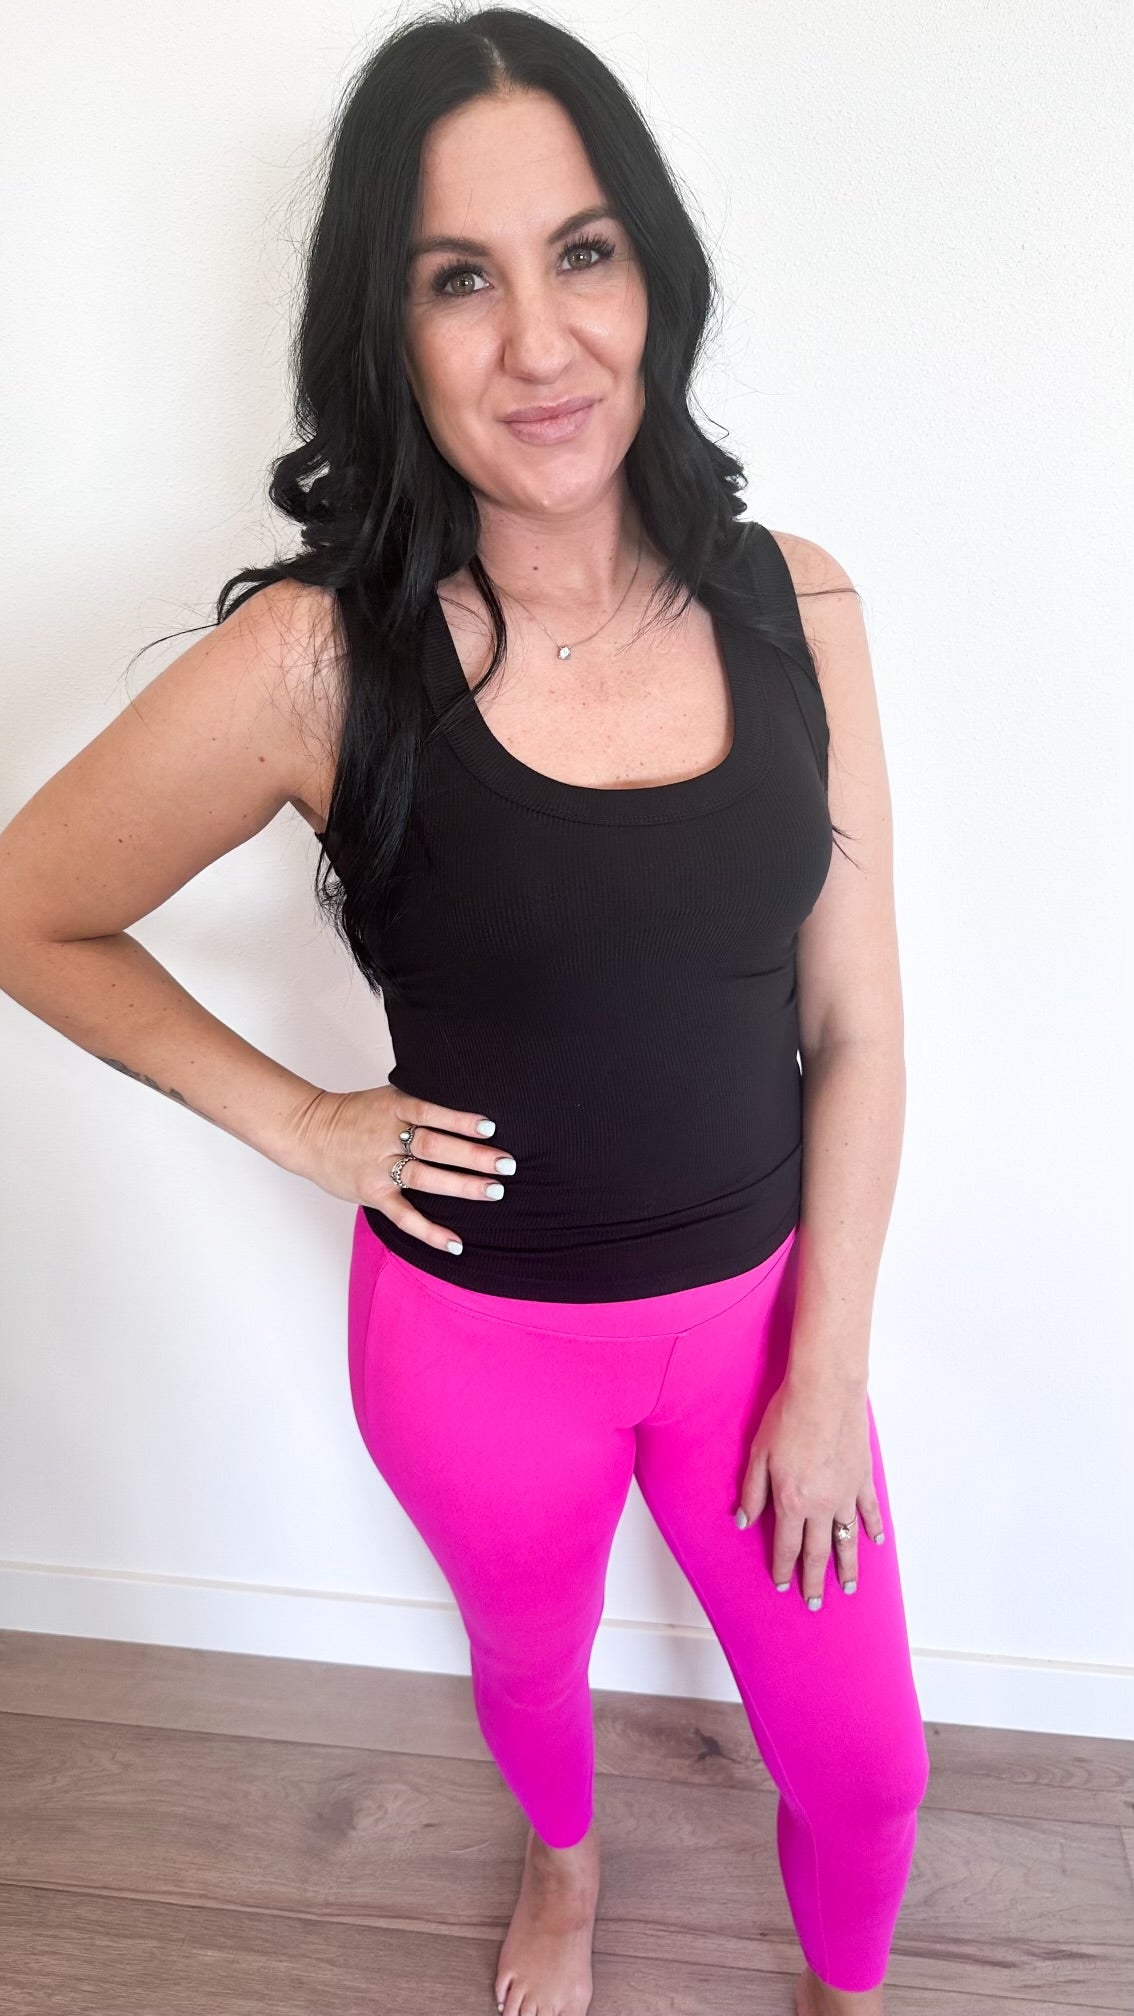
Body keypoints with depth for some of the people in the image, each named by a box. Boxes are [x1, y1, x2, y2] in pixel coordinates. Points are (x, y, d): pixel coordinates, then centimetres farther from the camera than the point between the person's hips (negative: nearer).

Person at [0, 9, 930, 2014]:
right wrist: (295, 1119, -9)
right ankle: (562, 1855, 67)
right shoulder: (318, 658, -20)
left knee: (863, 1759, 17)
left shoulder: (793, 607, -12)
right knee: (532, 1658, 28)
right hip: (477, 1333, -1)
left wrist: (828, 1373, -4)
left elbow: (853, 1032, -6)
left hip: (755, 1301, 2)